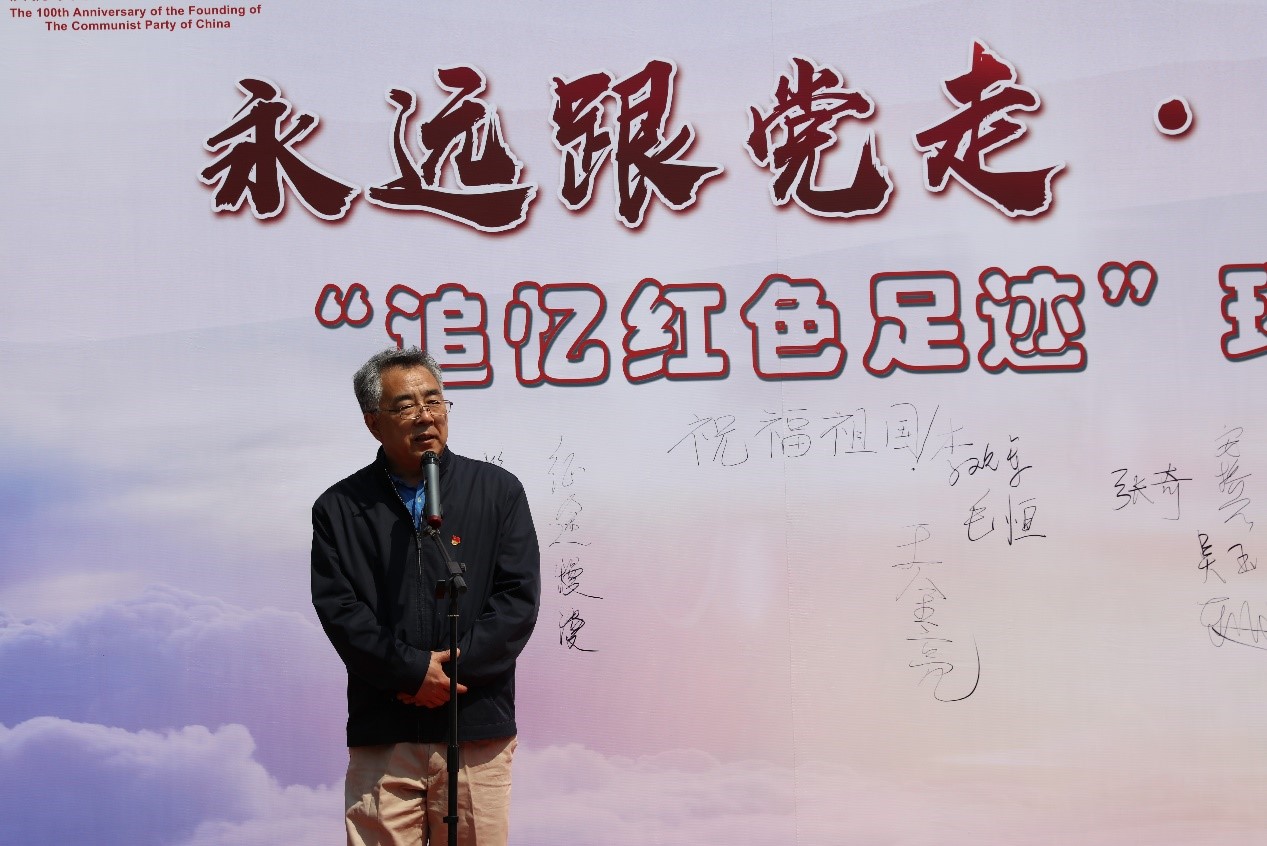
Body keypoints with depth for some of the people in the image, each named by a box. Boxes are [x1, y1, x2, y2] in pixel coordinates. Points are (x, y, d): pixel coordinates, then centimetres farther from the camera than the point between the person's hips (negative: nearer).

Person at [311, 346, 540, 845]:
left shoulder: (498, 491, 9)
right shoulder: (339, 509, 9)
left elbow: (519, 599, 1)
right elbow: (338, 610, -1)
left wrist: (451, 667, -9)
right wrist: (415, 671, -12)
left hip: (478, 728, 0)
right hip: (381, 733, 0)